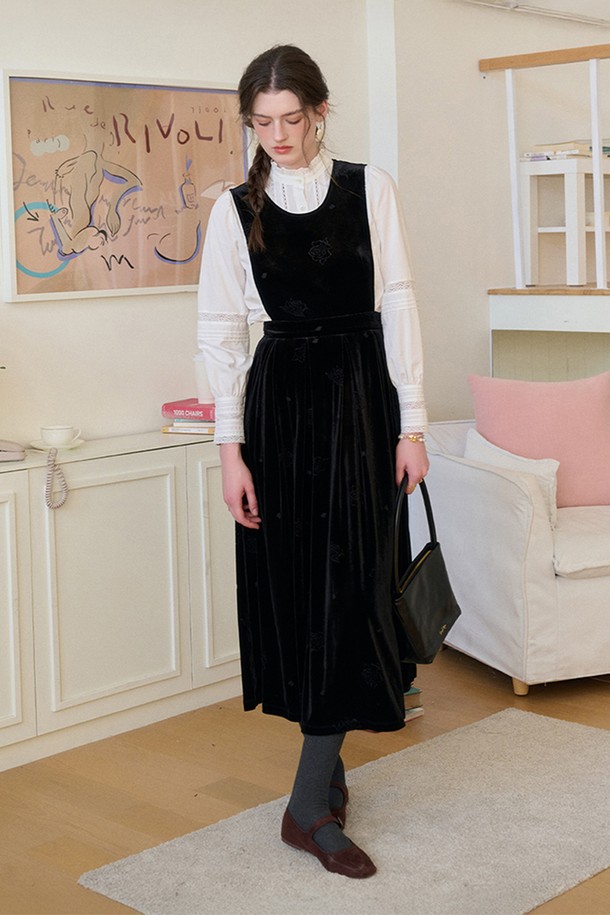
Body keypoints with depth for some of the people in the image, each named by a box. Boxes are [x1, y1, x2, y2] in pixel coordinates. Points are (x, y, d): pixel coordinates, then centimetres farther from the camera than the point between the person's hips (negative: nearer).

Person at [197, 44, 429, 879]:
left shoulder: (369, 189, 2)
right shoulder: (236, 209, 3)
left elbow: (398, 301, 0)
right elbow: (220, 327, 1)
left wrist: (412, 422, -4)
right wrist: (231, 447, -6)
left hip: (359, 393, -1)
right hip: (280, 395, 1)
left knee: (347, 586, -6)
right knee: (289, 584, 3)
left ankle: (312, 804, -1)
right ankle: (326, 763, 21)